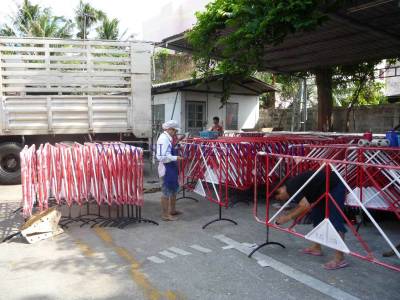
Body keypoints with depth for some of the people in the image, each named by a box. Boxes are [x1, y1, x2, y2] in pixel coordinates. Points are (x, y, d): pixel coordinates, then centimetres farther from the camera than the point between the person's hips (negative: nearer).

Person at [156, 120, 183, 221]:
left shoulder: (169, 138, 9)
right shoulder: (163, 138, -20)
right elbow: (161, 156, -27)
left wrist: (177, 152, 8)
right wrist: (176, 158, -24)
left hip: (172, 168, 10)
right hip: (166, 169, -10)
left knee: (174, 189, 21)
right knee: (166, 191, 1)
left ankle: (172, 210, 37)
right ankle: (165, 214, 14)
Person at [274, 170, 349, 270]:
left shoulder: (291, 187, -19)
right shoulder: (292, 185, 9)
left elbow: (306, 206, -28)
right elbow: (302, 205, 20)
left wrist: (288, 217, -19)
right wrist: (286, 215, 16)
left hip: (335, 186, -10)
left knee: (334, 220, -14)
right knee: (316, 215, 15)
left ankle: (339, 259, -14)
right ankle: (316, 248, 26)